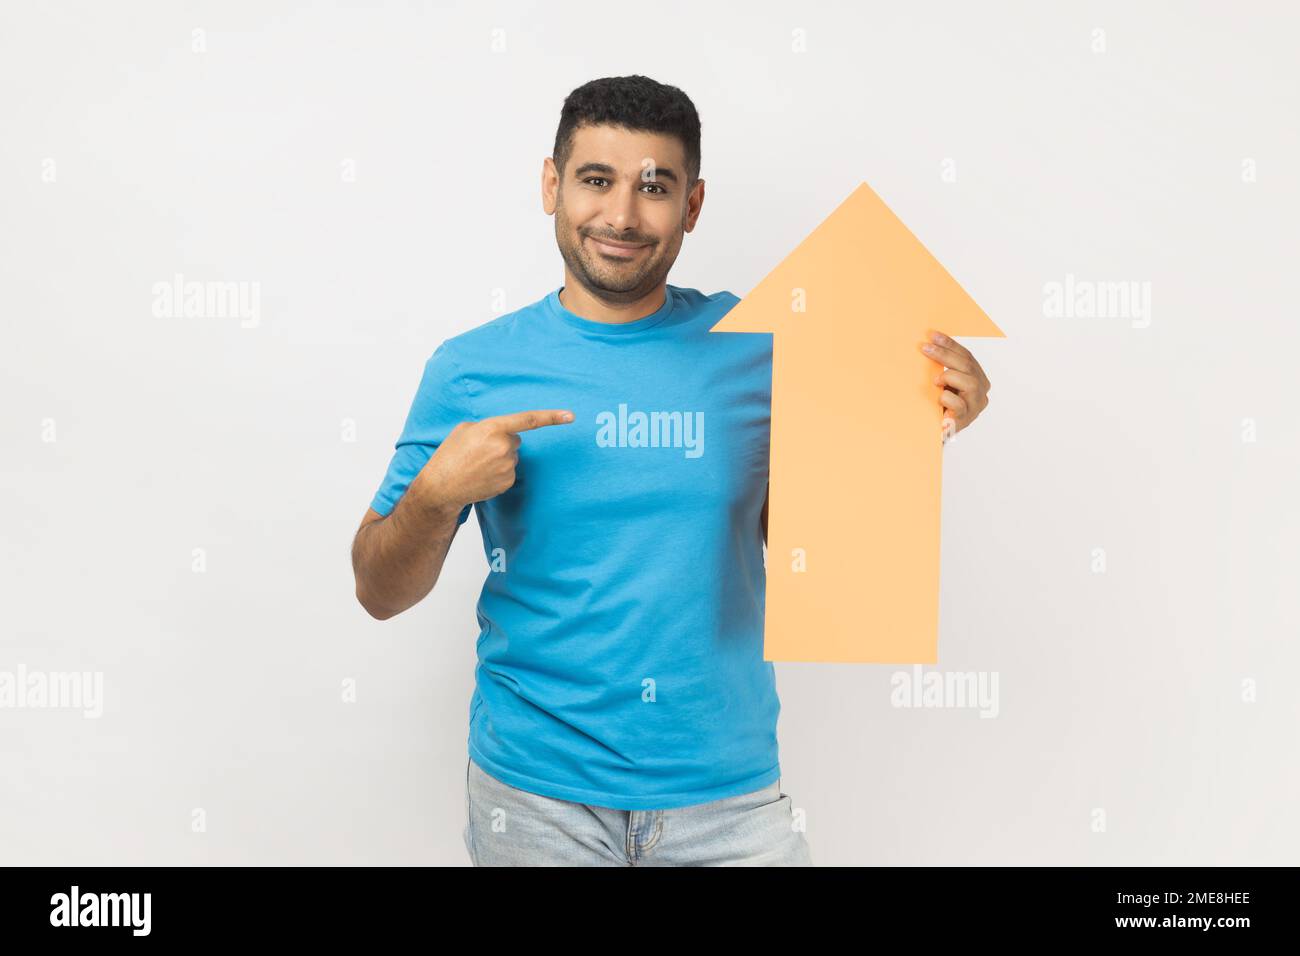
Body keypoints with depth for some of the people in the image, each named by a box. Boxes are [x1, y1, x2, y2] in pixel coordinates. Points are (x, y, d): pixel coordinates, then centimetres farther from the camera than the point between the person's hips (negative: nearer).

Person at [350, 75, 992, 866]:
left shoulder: (755, 348, -2)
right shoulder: (473, 367, -5)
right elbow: (381, 594, -1)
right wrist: (435, 497, -20)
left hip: (729, 788, 1)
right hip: (535, 791, 0)